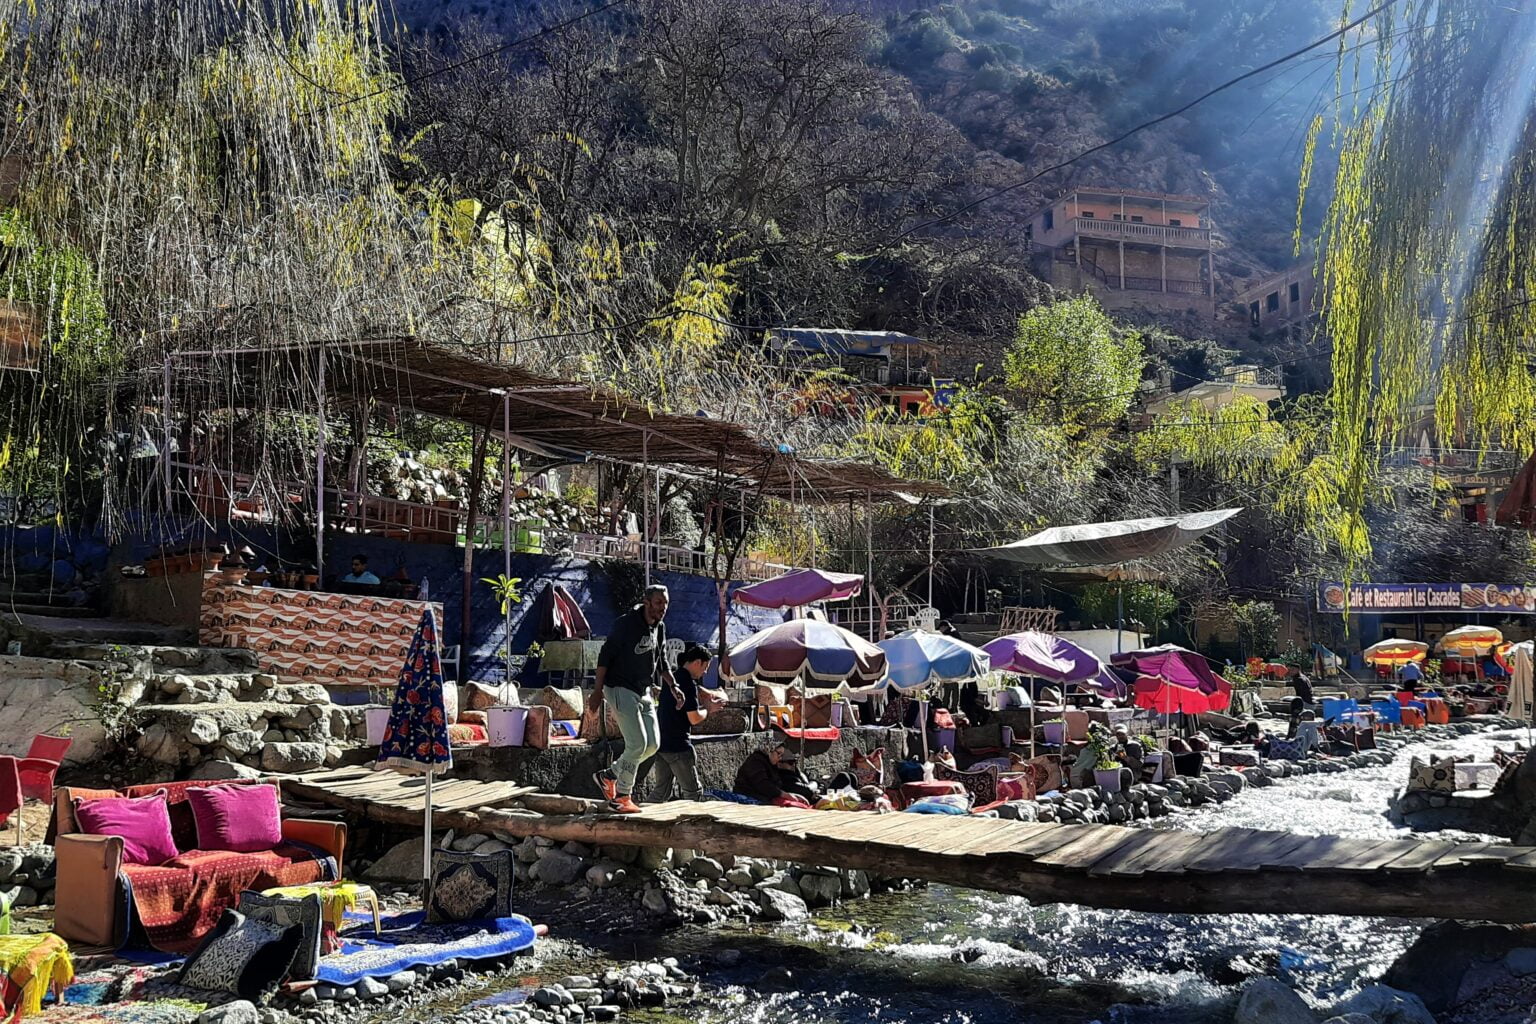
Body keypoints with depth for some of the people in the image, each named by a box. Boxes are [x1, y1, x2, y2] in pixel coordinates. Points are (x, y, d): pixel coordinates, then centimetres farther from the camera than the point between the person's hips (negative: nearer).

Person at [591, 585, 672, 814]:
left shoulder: (659, 628, 9)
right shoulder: (626, 625, -15)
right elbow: (605, 656, -14)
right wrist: (598, 691, -17)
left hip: (644, 692, 8)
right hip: (621, 689, -8)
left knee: (652, 744, 5)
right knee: (638, 743, -13)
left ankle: (608, 776, 19)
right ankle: (622, 797, 2)